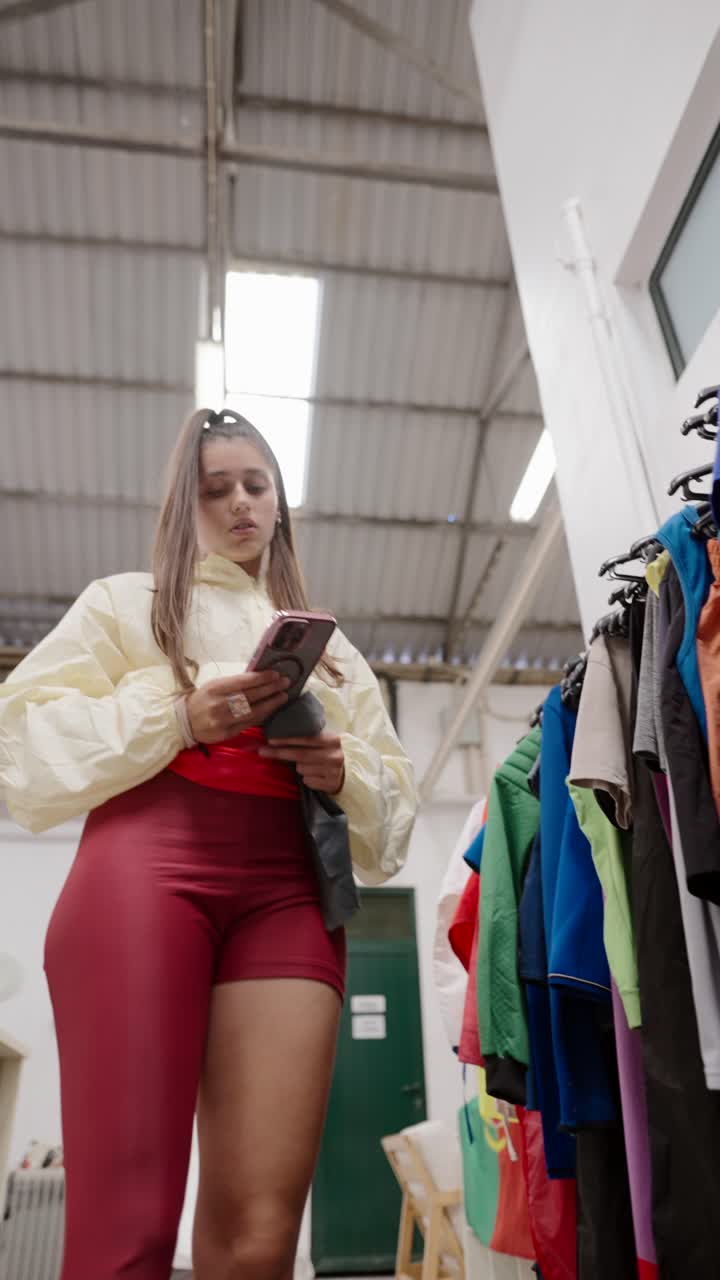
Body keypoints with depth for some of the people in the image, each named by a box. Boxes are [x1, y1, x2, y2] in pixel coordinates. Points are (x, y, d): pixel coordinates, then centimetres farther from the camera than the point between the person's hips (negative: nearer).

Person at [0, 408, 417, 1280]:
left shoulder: (330, 645, 28)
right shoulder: (126, 602, 20)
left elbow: (393, 794, 24)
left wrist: (343, 771, 0)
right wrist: (175, 718, -7)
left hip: (287, 889, 3)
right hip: (148, 863, -2)